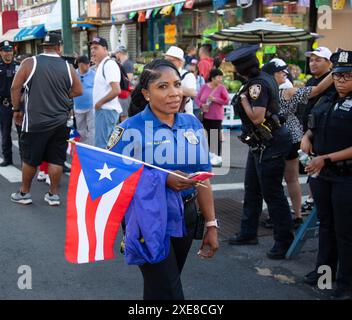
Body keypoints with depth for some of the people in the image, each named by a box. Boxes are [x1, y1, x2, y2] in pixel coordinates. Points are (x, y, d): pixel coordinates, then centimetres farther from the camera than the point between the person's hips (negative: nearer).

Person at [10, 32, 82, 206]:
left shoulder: (30, 63, -4)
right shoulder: (67, 67, 0)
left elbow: (15, 88, -3)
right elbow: (78, 91, 7)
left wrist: (17, 109, 8)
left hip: (35, 121, -2)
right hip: (60, 122, 2)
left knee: (29, 158, 10)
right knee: (56, 159, 9)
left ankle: (24, 193, 21)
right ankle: (53, 194, 15)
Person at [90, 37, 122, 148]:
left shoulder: (109, 64, -16)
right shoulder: (102, 65, 15)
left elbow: (116, 90, -25)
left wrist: (99, 103, -16)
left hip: (106, 110, -10)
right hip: (103, 109, 10)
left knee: (101, 146, -10)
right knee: (107, 145, 16)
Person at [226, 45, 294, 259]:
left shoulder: (257, 85, -21)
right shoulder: (266, 78, 8)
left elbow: (257, 117, -28)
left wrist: (243, 99, -15)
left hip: (269, 145, -11)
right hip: (260, 144, 11)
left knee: (273, 194, -3)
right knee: (252, 189, 18)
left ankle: (285, 242, 6)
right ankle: (248, 233, 30)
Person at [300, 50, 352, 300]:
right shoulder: (326, 101, 9)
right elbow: (313, 128, 23)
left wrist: (326, 158, -21)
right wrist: (306, 138, 1)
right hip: (321, 173, 6)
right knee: (326, 223, 19)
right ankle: (325, 269, 36)